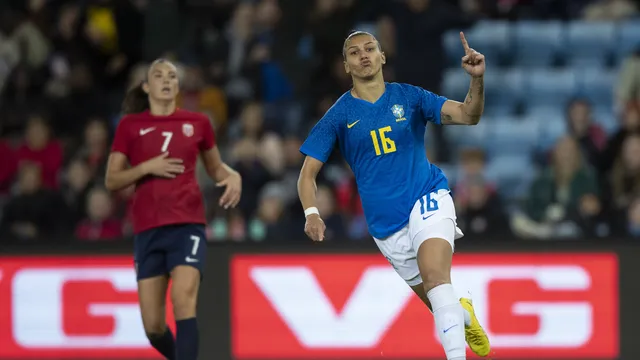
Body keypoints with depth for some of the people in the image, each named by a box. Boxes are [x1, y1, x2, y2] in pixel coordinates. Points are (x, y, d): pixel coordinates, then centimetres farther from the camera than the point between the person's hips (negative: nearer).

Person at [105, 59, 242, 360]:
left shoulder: (197, 123, 9)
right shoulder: (130, 125, 6)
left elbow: (215, 167, 23)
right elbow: (111, 181, 4)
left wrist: (233, 176, 0)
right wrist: (147, 167, -12)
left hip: (187, 224, -1)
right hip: (148, 229, 1)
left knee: (184, 300, -24)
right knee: (153, 325, 0)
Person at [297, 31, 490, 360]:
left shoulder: (408, 97, 0)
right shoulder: (338, 116, 1)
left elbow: (468, 116, -7)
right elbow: (308, 172, 2)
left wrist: (477, 79, -26)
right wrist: (311, 213, -16)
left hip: (427, 198, -2)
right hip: (386, 223, 2)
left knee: (435, 277, -29)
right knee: (438, 304, 9)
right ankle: (464, 315, 43)